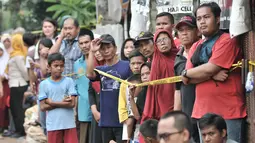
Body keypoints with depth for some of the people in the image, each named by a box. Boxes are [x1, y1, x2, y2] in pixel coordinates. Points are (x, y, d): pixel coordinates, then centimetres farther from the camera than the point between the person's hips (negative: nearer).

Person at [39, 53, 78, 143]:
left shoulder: (69, 81, 0)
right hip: (53, 125, 1)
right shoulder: (44, 84, 2)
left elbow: (72, 103, -8)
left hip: (69, 124, -1)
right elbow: (43, 107, -3)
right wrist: (62, 103, -9)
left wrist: (52, 103, -9)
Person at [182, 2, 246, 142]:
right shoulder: (196, 47, 17)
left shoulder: (227, 41, -6)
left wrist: (186, 73, 1)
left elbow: (209, 69, -17)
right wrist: (213, 75, -11)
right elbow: (186, 80, 5)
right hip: (202, 111, 7)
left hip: (228, 111, -7)